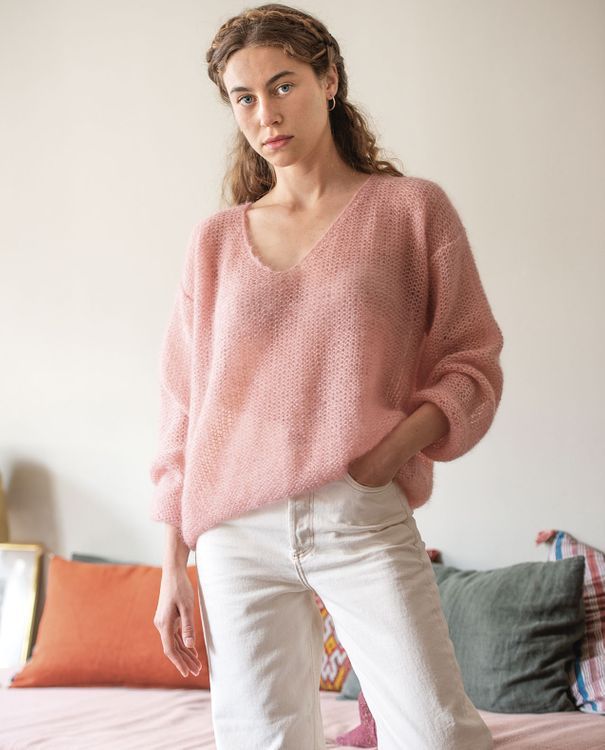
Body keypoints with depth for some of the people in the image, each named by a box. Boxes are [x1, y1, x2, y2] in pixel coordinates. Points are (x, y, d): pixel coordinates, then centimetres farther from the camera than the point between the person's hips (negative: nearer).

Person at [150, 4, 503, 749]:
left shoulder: (413, 208, 5)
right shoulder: (215, 241, 11)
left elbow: (471, 360, 4)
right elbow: (183, 404, 12)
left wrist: (398, 444, -14)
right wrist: (174, 565, 10)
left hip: (368, 523, -2)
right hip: (238, 531, 2)